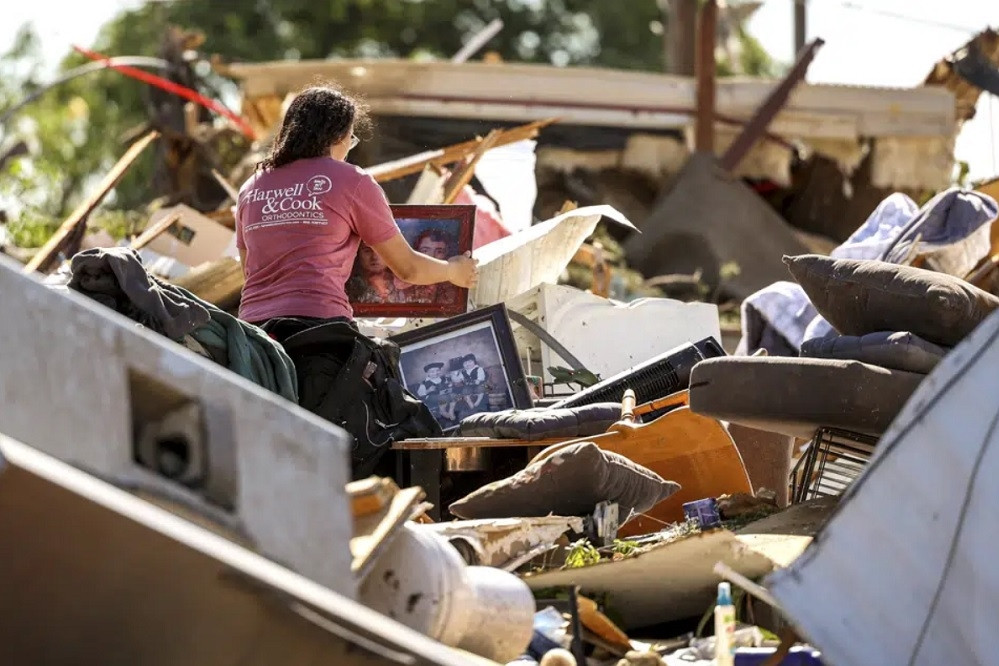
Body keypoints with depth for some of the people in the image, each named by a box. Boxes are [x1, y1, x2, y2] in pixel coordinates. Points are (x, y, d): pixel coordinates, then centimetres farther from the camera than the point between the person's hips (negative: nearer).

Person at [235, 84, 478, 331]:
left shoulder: (249, 190, 18)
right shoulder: (351, 182, 5)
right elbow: (407, 268, 13)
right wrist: (453, 271, 33)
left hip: (252, 320, 5)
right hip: (320, 322, -5)